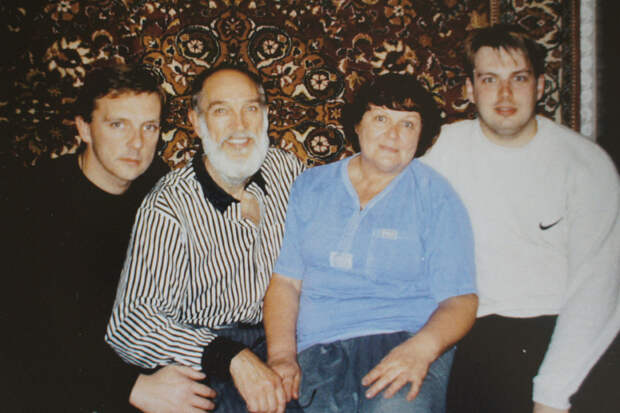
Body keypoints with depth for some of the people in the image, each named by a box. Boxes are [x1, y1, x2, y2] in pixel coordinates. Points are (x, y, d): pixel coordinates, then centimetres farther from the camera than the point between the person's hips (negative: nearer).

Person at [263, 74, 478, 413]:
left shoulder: (436, 198, 5)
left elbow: (459, 299, -1)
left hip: (403, 338, -2)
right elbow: (285, 280, 10)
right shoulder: (311, 186, 13)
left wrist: (422, 347, -21)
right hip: (317, 349, 2)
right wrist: (281, 355, -5)